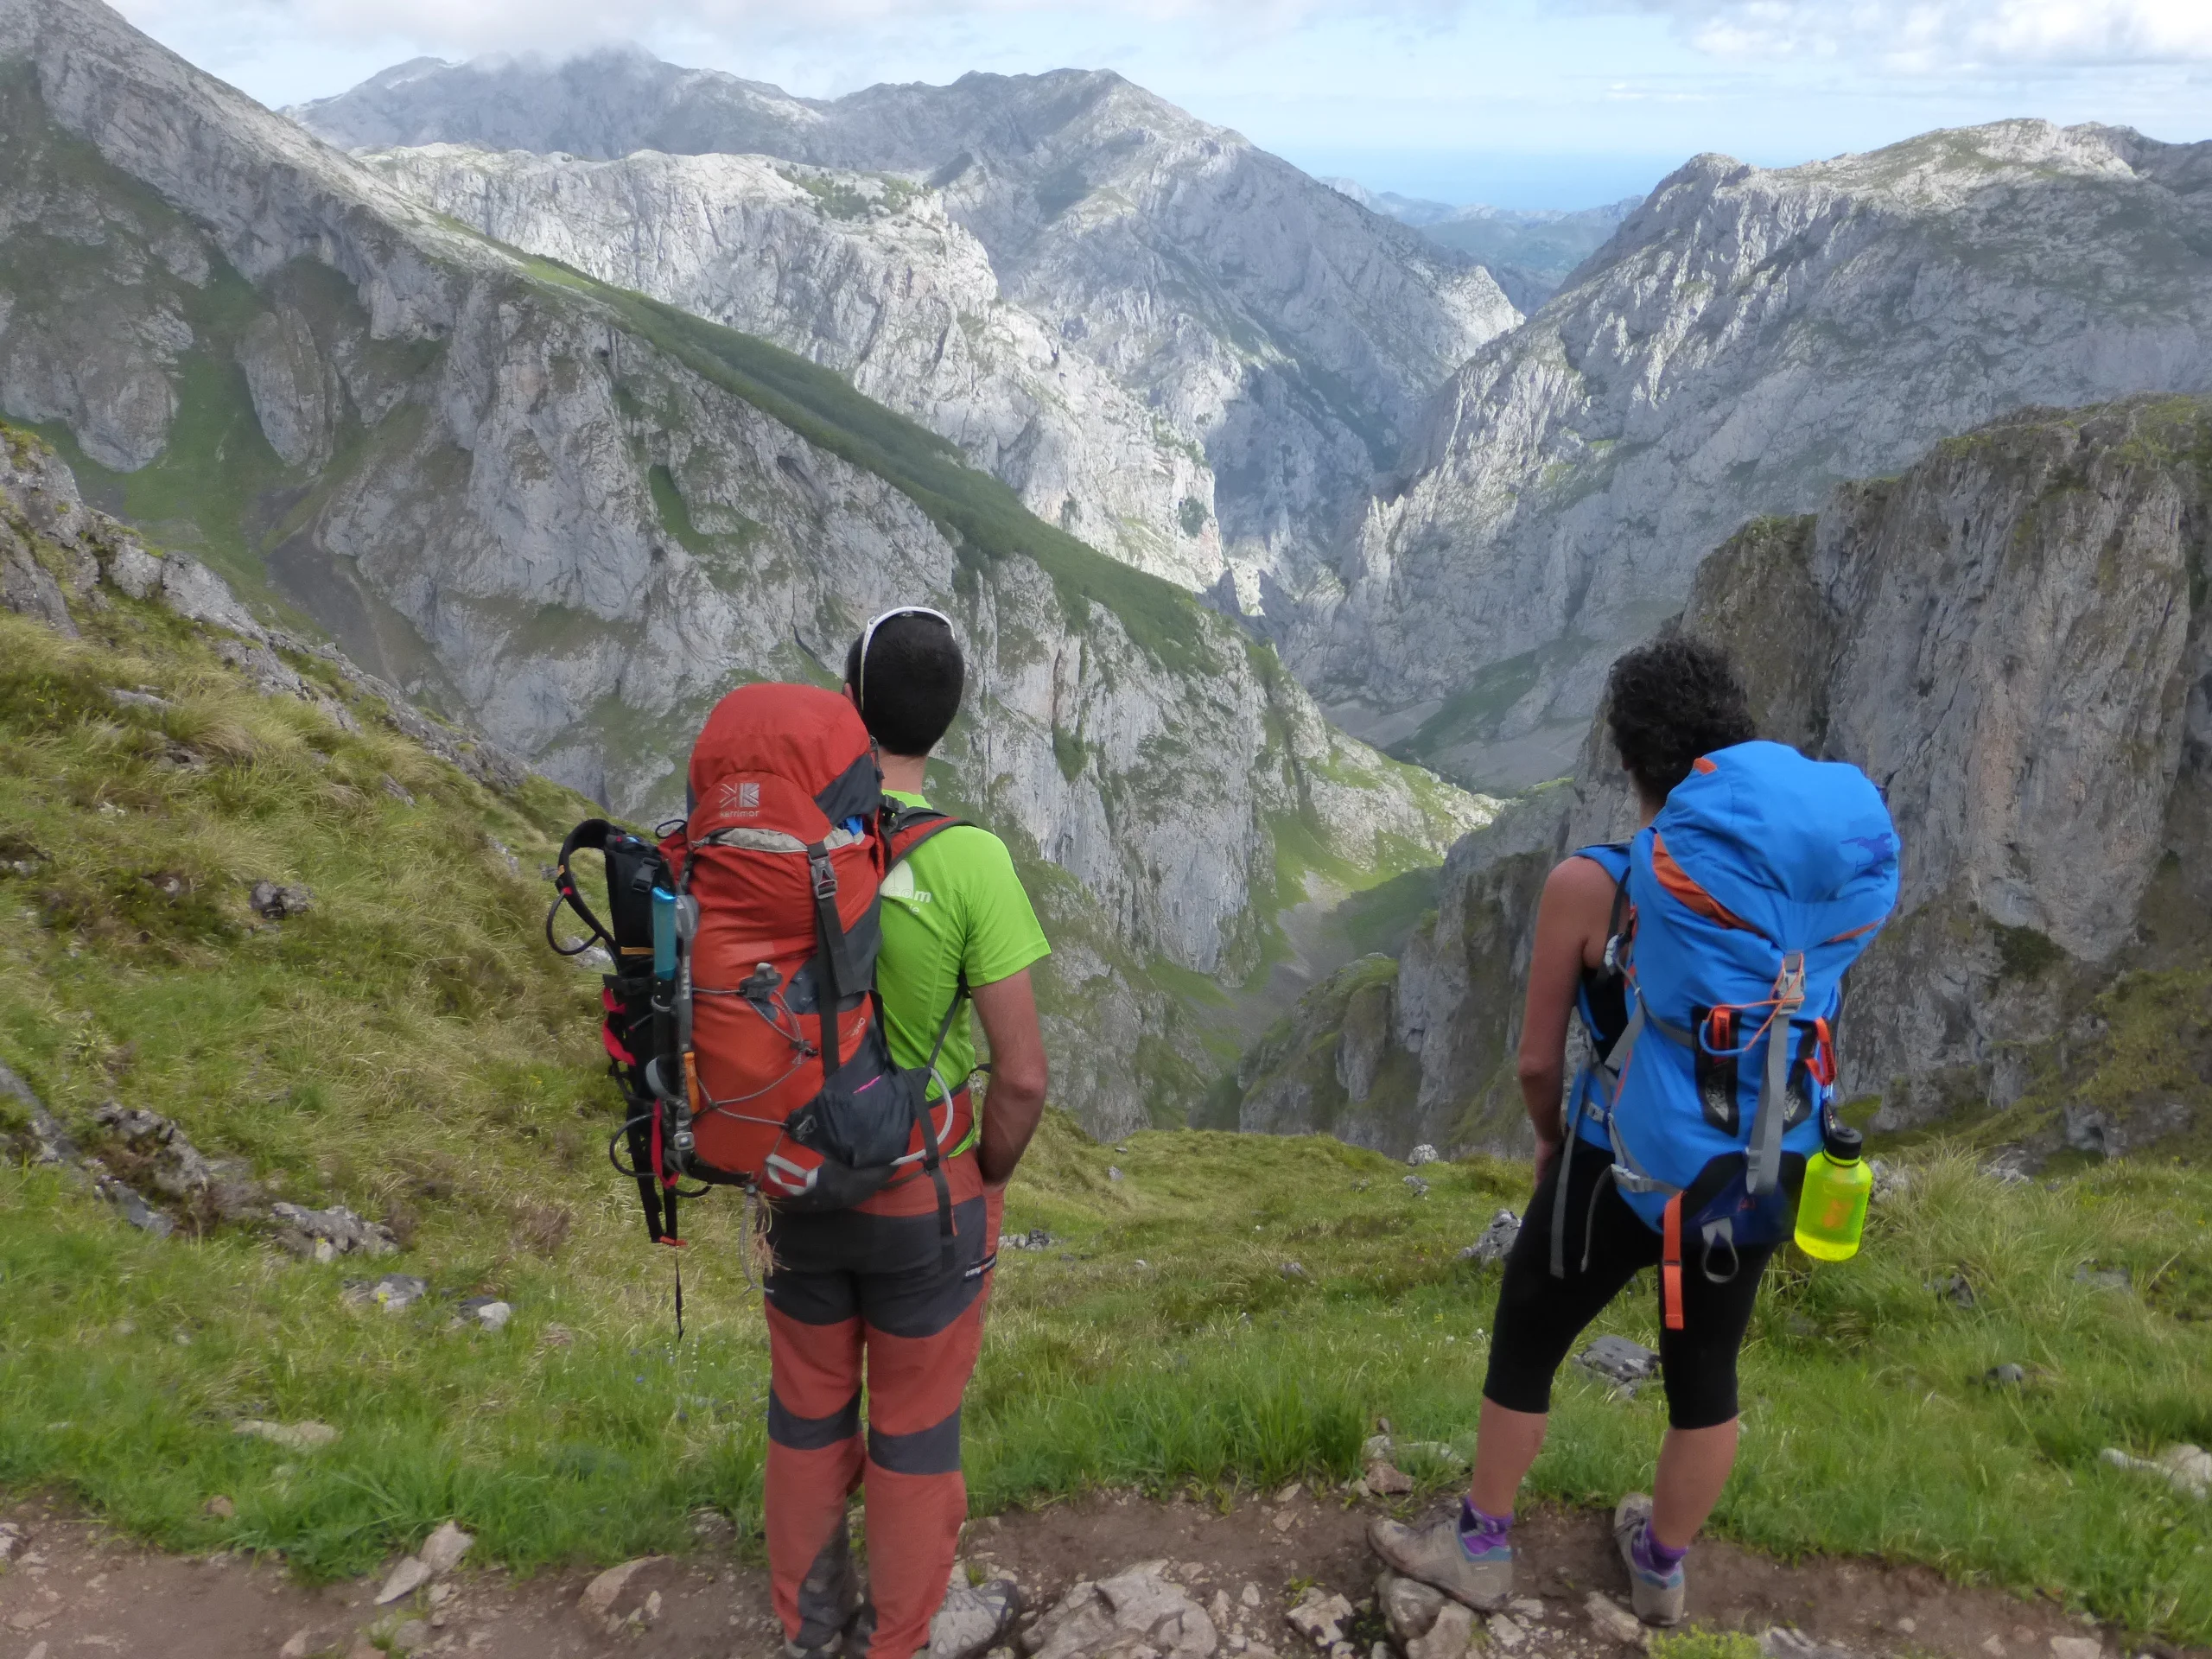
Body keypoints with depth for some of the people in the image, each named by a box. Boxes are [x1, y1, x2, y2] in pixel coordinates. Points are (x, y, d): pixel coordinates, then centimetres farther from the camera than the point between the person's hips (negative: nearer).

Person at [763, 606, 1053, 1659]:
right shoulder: (968, 859, -21)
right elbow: (1022, 1074, -20)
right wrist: (991, 1175, -1)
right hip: (925, 1195, -4)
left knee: (809, 1407, 22)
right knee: (914, 1424, 16)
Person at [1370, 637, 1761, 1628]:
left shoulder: (1587, 885, -20)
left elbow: (1537, 1060, -12)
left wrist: (1551, 1139, 8)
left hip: (1615, 1172, -4)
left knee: (1523, 1352, 18)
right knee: (1705, 1376, 22)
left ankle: (1479, 1552, 36)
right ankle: (1662, 1569, 44)